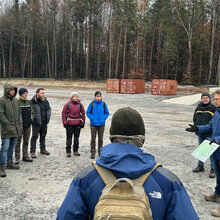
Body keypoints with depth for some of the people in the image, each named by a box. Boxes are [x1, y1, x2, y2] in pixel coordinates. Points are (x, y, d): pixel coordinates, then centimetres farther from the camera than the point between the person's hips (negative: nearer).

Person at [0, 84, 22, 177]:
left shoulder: (16, 100, 12)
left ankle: (9, 162, 30)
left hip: (16, 128, 7)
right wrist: (8, 125, -16)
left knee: (12, 146, 17)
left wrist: (20, 124, 9)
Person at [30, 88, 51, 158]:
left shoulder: (46, 101, 9)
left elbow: (49, 109, 22)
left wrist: (48, 118, 14)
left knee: (43, 136, 16)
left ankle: (43, 149, 30)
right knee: (34, 137, 0)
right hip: (36, 123, -6)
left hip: (44, 123, 6)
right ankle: (32, 152, 8)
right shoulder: (33, 101, -12)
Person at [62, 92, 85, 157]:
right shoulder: (67, 104, -3)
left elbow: (83, 114, 9)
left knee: (76, 138, 11)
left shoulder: (80, 104, 4)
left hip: (78, 124, 3)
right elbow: (64, 113, -2)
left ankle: (75, 150, 23)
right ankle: (68, 151, 12)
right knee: (69, 138, 3)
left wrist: (83, 123, 5)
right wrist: (65, 122, -6)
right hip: (69, 124, -2)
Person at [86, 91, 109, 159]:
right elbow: (88, 112, 1)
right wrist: (92, 119, -9)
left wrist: (103, 119, -7)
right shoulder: (92, 104, -4)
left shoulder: (103, 104, -1)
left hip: (101, 124, 1)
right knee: (93, 139, 4)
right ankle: (92, 153, 15)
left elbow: (107, 113, 7)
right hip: (93, 124, -1)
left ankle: (100, 152, 21)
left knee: (101, 139, 8)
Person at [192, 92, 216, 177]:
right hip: (200, 133, 5)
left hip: (210, 134, -5)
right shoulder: (198, 107, 8)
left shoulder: (213, 107, -6)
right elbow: (195, 118, 18)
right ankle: (200, 166, 31)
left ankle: (213, 169, 7)